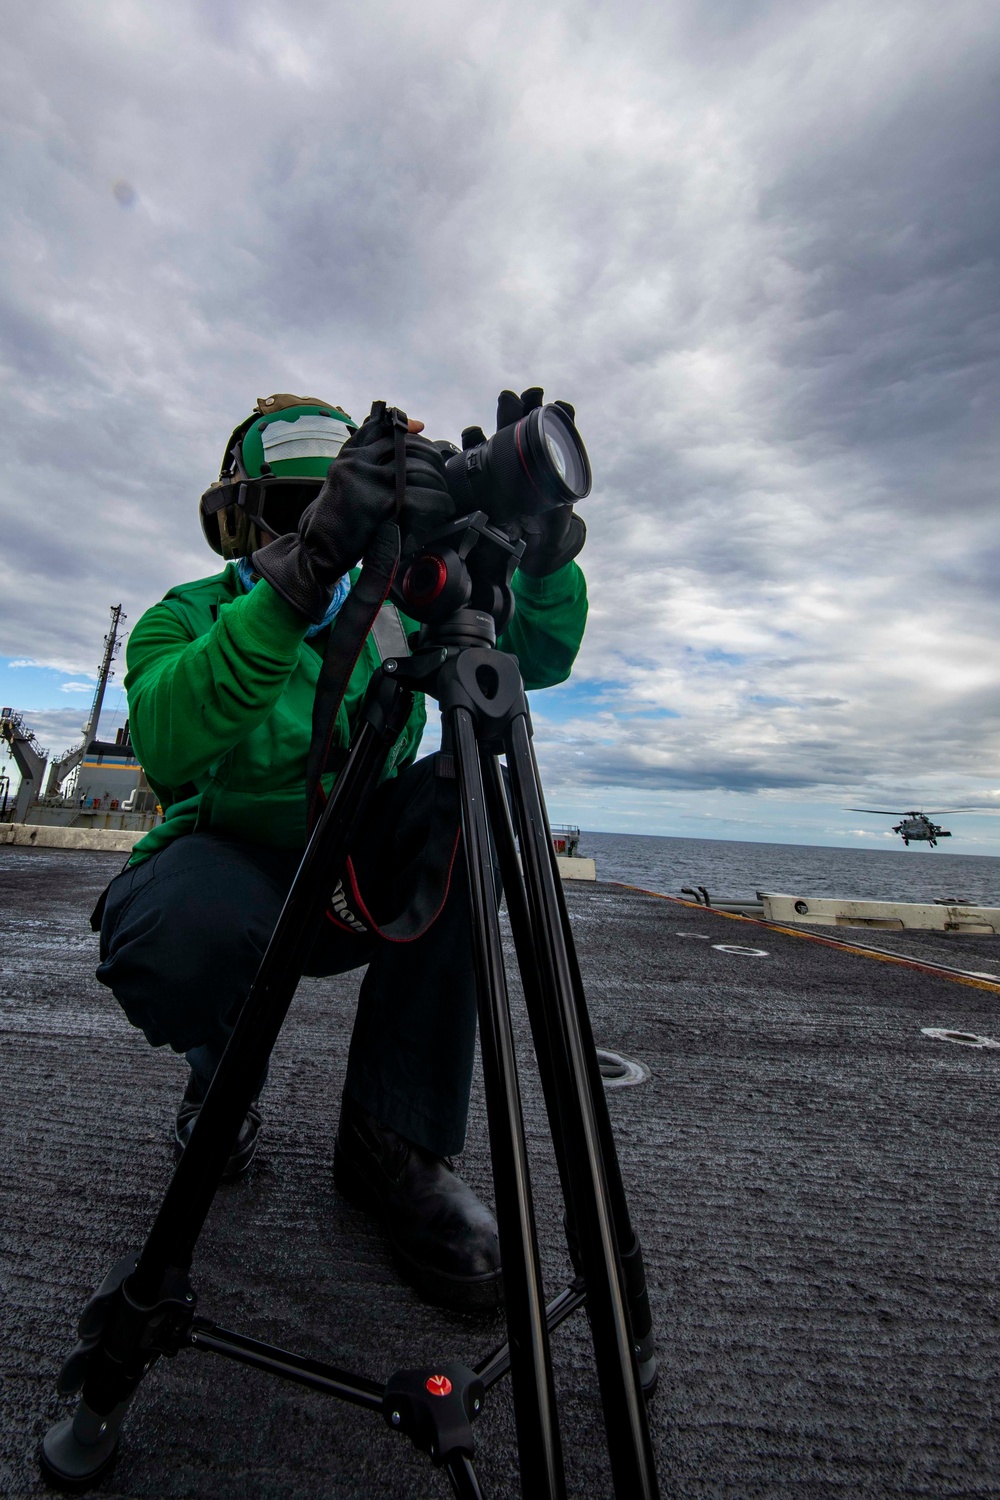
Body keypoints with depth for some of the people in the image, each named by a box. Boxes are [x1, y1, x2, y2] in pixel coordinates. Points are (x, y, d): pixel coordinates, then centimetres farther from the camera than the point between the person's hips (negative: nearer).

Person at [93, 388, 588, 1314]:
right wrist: (301, 573, -41)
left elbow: (541, 657, -6)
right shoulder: (188, 614, -4)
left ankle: (394, 1142, -15)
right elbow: (166, 747, -29)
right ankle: (222, 1077, 4)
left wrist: (544, 536, -24)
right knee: (179, 926, -36)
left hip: (356, 882, 3)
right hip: (232, 865, -2)